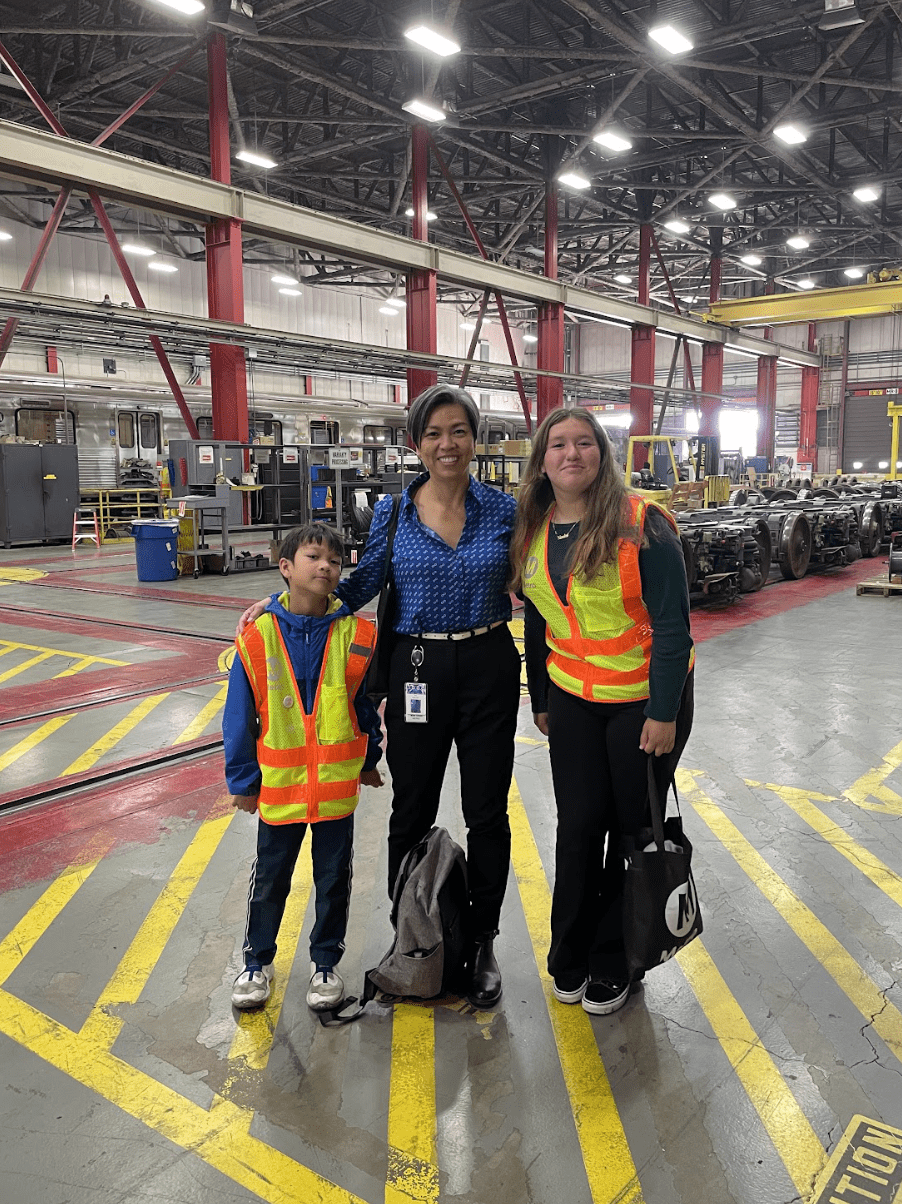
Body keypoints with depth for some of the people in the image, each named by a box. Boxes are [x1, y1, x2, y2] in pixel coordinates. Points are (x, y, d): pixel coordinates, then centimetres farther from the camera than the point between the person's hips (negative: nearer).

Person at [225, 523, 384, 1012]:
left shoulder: (356, 635, -8)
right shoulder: (258, 636, -11)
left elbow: (369, 704, 5)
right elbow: (239, 716, -3)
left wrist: (369, 761, 12)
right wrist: (242, 780, 0)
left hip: (338, 784, 1)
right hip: (279, 784, 0)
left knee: (333, 878, 15)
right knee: (269, 878, 17)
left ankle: (325, 963, 36)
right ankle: (257, 962, 38)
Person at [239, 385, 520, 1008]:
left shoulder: (504, 509, -1)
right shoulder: (393, 511, -1)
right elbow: (362, 585, 6)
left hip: (489, 669, 0)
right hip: (416, 669, 0)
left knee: (487, 812, 10)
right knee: (412, 810, 13)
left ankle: (482, 943, 29)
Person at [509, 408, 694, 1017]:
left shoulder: (641, 524, -16)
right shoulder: (533, 533, 1)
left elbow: (672, 623, -15)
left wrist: (663, 713, -16)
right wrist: (540, 701, 14)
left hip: (645, 699, -4)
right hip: (573, 699, 4)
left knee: (633, 827, 8)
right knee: (578, 823, 6)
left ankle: (613, 962, 26)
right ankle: (571, 959, 25)